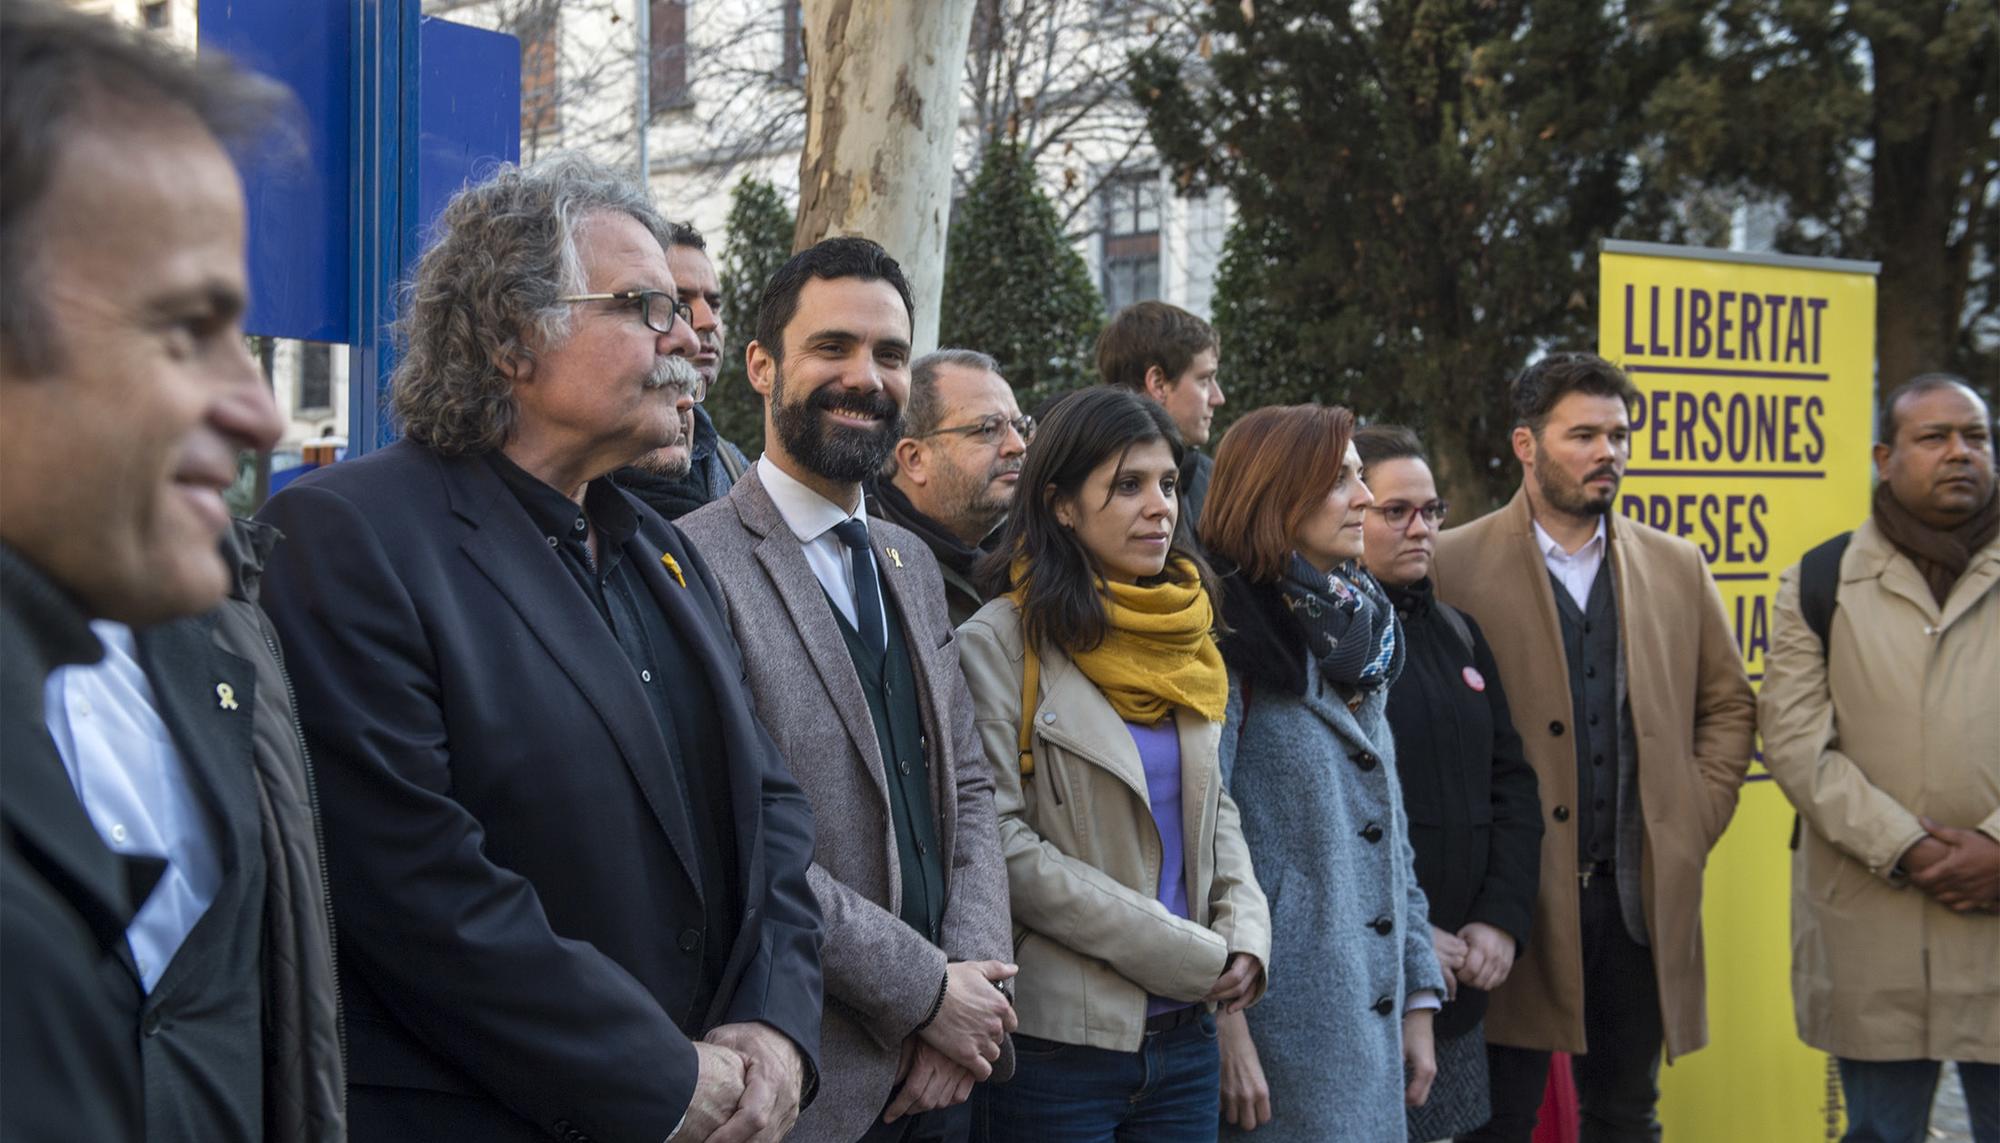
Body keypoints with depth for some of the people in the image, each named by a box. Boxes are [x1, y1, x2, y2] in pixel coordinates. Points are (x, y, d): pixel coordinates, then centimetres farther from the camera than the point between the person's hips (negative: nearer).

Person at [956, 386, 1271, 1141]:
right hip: (1059, 1043, -5)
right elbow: (1004, 845, -15)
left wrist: (1245, 933, -3)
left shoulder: (1185, 643, 10)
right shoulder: (1002, 642, -8)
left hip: (1183, 1039, 6)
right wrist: (1192, 955, -14)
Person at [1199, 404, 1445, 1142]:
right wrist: (1224, 1022, -19)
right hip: (1279, 1019, -7)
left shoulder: (1359, 636, 13)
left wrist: (1417, 999, 13)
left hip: (1371, 1021, 7)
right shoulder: (1230, 644, -10)